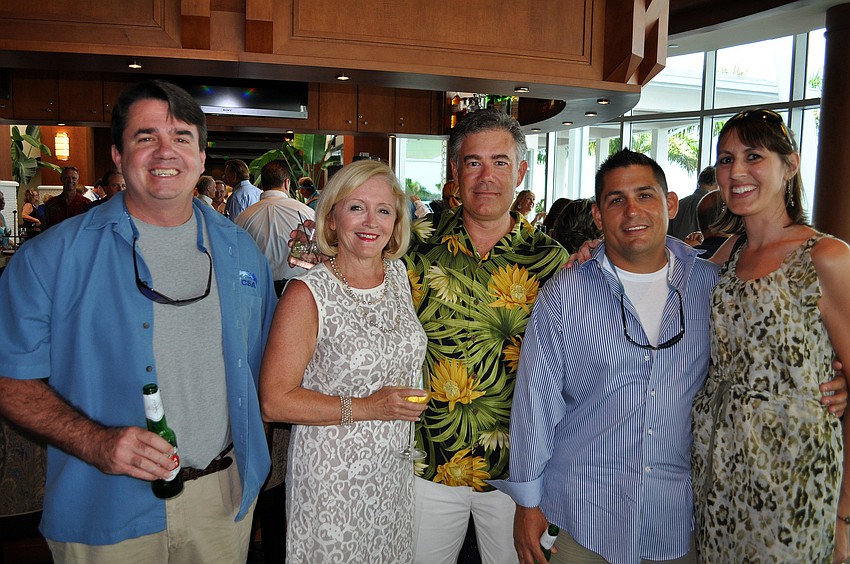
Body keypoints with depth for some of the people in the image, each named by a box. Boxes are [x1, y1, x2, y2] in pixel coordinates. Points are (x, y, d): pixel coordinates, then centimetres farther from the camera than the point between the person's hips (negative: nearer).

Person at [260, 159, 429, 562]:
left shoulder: (399, 274, 2)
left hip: (396, 469, 5)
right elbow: (274, 401, -18)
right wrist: (366, 408, -21)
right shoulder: (308, 294, -16)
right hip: (334, 478, -5)